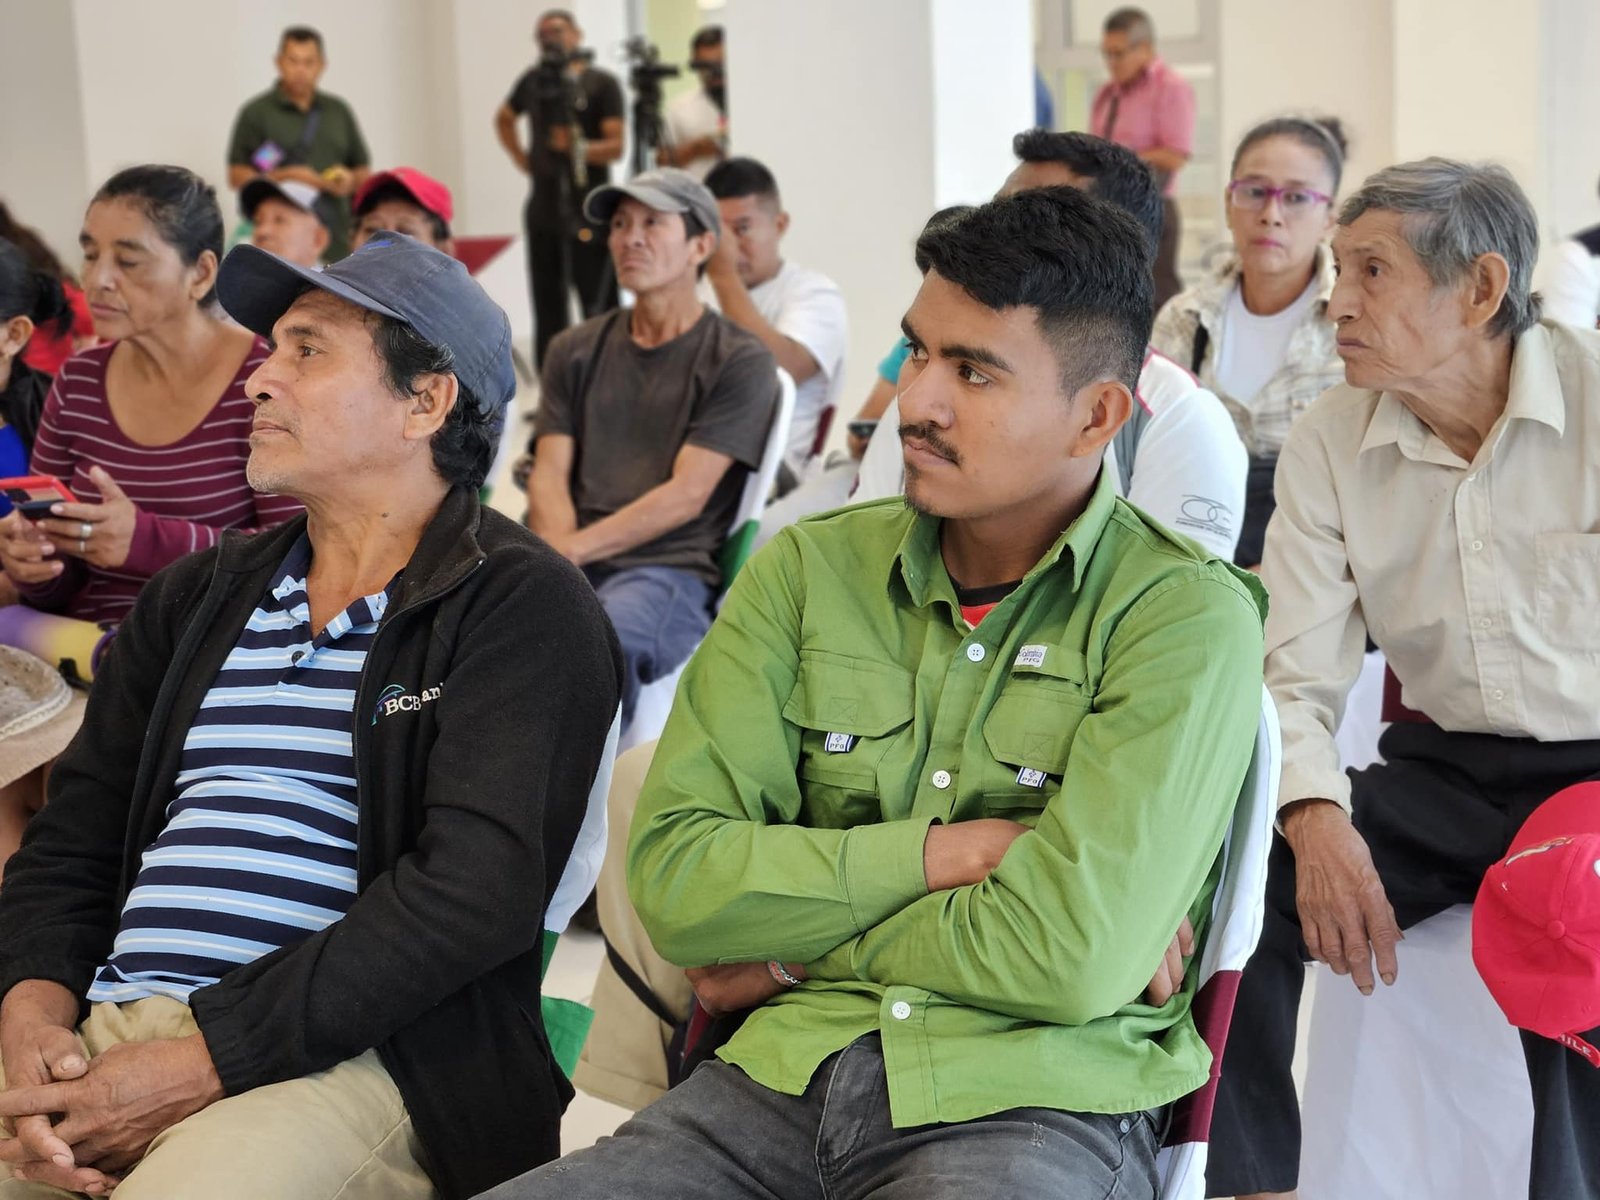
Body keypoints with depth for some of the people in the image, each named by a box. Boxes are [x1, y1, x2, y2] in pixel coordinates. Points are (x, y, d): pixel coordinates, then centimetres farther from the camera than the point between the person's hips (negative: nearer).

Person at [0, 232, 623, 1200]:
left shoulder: (522, 609, -1)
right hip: (98, 1042, 6)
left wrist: (206, 1058, -16)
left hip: (349, 1059, -5)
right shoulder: (196, 601, 20)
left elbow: (476, 889, -13)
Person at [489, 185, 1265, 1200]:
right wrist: (943, 851, -8)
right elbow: (674, 878, 1)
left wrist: (796, 949, -2)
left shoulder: (1186, 619, -4)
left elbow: (1068, 959, -14)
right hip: (787, 1076, 4)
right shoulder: (808, 569, 10)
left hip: (1040, 1100, -3)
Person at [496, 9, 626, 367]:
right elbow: (504, 119, 31)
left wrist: (580, 147, -27)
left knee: (599, 311, -8)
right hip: (543, 213, 5)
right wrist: (521, 157, 15)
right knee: (548, 314, 8)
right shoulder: (534, 80, 13)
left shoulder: (602, 84, -1)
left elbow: (616, 146, -10)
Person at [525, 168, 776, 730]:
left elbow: (686, 495, -4)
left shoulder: (740, 361, 7)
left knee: (606, 636, -39)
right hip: (569, 565, 4)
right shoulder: (575, 351, 22)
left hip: (668, 565, -4)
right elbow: (549, 476, 10)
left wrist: (574, 548, -14)